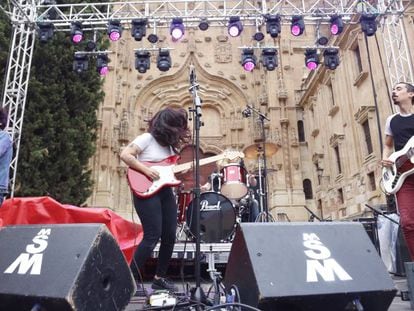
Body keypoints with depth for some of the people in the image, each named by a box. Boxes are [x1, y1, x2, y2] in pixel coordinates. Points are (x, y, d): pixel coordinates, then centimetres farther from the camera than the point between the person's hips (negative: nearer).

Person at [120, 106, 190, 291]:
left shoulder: (170, 143, 14)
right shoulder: (147, 139, -8)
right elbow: (125, 155, -16)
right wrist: (146, 170, -20)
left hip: (165, 191, 8)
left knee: (170, 236, 7)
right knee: (152, 236, -11)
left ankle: (160, 278, 21)